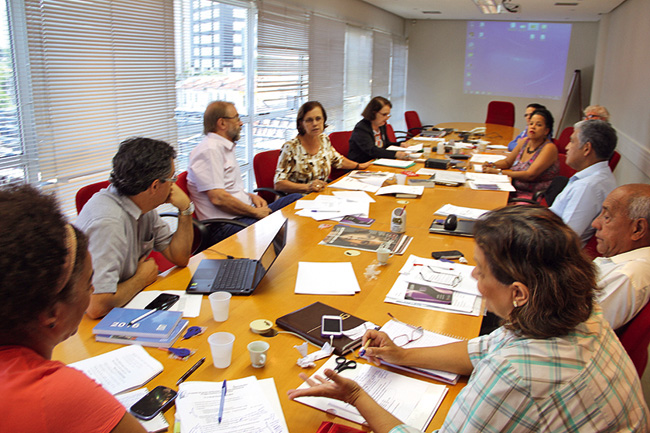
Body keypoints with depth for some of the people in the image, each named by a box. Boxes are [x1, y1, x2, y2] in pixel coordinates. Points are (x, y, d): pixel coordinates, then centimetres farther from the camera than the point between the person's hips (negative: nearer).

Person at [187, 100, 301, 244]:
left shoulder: (225, 147, 21)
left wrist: (251, 196, 10)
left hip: (245, 213, 11)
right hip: (225, 226, -11)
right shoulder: (209, 150, -13)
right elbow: (218, 197, -21)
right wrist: (255, 212, -14)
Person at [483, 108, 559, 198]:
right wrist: (492, 165, -2)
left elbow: (530, 175, -21)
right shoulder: (524, 141, 9)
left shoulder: (549, 148, -12)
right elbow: (507, 162, 21)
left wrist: (498, 171, -23)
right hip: (514, 191, 7)